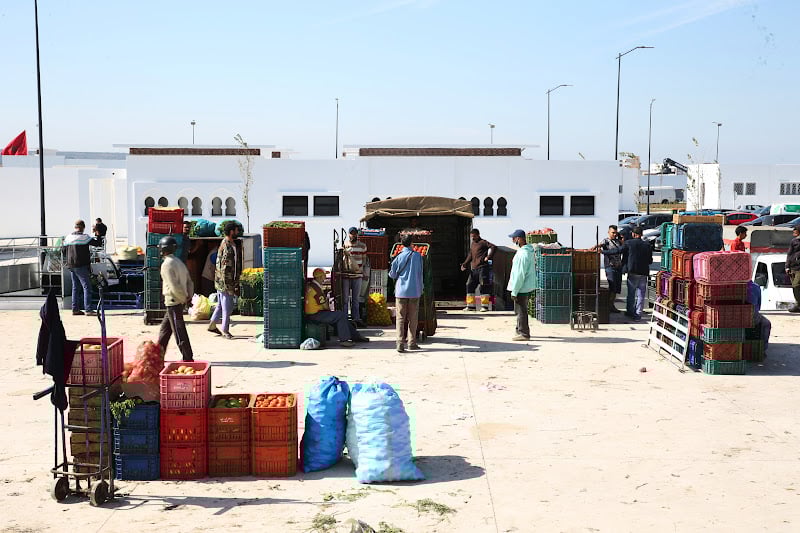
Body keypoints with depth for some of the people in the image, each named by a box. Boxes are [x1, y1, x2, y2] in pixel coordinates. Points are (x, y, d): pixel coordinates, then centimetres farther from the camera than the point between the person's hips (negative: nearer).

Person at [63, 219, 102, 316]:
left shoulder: (68, 237, 8)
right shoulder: (84, 237, -12)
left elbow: (64, 248, 19)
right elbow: (98, 243, -12)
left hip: (71, 265, 7)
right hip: (81, 266, -7)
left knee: (75, 287, 15)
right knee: (87, 287, -7)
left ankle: (75, 309, 16)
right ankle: (88, 310, -14)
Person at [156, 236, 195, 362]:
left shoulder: (167, 264, -15)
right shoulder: (179, 262, 14)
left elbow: (173, 286, -21)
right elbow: (189, 282, 14)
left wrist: (183, 298, -12)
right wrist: (188, 296, 9)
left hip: (173, 301, -9)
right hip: (180, 301, 9)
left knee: (179, 331, -5)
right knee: (165, 328, 19)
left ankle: (188, 358, -3)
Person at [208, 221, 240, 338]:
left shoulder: (231, 244, 13)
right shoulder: (226, 246, -19)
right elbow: (224, 268, -22)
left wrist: (236, 283, 22)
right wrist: (227, 285, -22)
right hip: (224, 281, -10)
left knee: (221, 305, 18)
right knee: (227, 307, -2)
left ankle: (212, 325, 28)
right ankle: (225, 331, 7)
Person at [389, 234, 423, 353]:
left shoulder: (398, 257, -3)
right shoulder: (417, 256, 0)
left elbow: (392, 274, 1)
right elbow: (420, 274, 6)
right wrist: (420, 289, 16)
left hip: (401, 291, -1)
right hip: (414, 291, 1)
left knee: (400, 318, 1)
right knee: (412, 318, 10)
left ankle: (400, 343, -8)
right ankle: (411, 342, 13)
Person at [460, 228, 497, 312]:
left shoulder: (483, 242, -4)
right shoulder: (472, 244, 21)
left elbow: (494, 247, -14)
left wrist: (488, 257, -19)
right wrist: (464, 264, 13)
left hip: (482, 267, -8)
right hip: (473, 269, 8)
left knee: (484, 286, -5)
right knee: (470, 286, 6)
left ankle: (484, 306, -1)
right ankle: (471, 305, 11)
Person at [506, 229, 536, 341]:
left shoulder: (522, 254, -23)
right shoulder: (529, 250, 8)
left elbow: (520, 275, -23)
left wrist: (514, 292, -18)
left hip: (522, 288, -10)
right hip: (527, 287, 10)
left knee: (521, 311, -1)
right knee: (520, 311, 20)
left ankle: (524, 334, 6)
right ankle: (519, 331, 31)